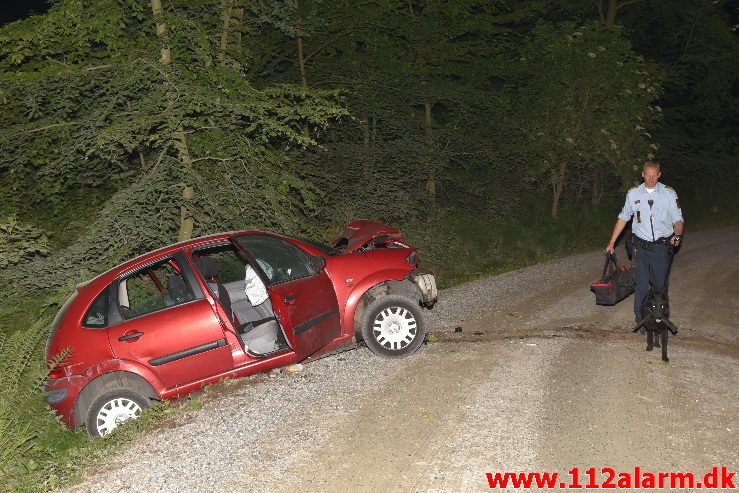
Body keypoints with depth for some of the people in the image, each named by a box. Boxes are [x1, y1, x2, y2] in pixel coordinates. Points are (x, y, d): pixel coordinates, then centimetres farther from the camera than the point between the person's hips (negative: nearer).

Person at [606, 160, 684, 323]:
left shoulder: (669, 194, 1)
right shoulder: (633, 194, 5)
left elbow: (678, 219, 2)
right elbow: (623, 218, 12)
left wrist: (677, 235, -20)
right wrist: (612, 243, 11)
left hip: (662, 246, -1)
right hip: (641, 246, 1)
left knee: (660, 284, 2)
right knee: (641, 284, -2)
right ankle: (641, 320, 9)